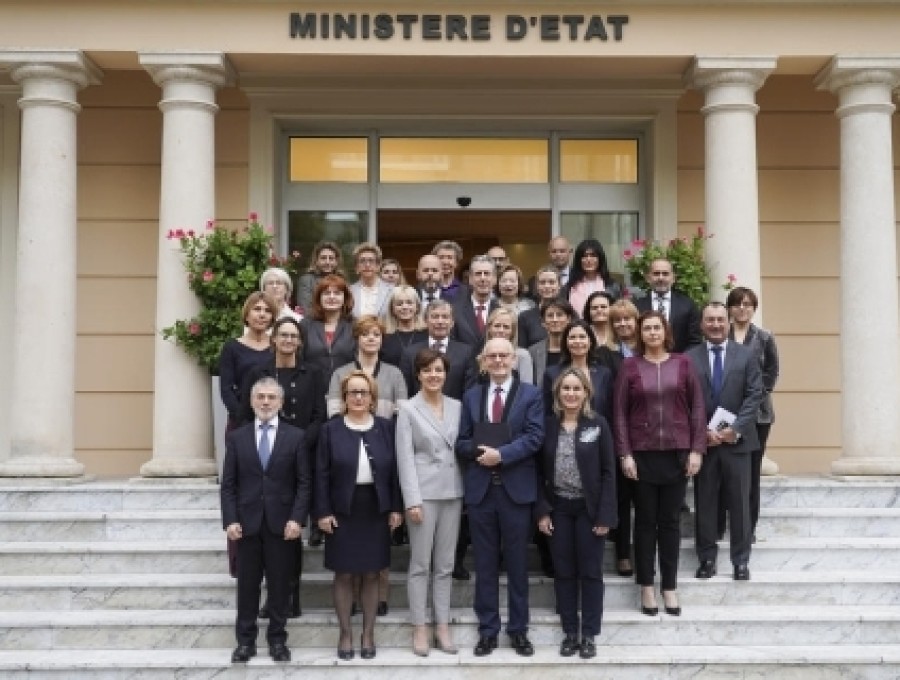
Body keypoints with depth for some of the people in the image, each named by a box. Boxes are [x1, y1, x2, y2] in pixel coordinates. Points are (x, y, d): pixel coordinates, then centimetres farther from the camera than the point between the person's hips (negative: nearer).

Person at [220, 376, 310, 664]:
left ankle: (277, 639, 16)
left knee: (279, 584, 5)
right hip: (247, 522, 1)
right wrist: (230, 520, -6)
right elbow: (228, 484, 4)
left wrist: (296, 519, -9)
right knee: (247, 584, 7)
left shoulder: (295, 436, 3)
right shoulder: (236, 437, 6)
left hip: (281, 522, -1)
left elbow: (303, 483, 0)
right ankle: (245, 640, 16)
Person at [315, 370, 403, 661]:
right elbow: (322, 474, -3)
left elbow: (395, 470, 3)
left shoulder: (385, 428, 3)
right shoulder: (330, 429, -2)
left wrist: (396, 508, -1)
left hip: (376, 511, 1)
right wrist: (323, 512, -8)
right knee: (344, 574, 5)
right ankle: (345, 633, 18)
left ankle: (368, 633, 19)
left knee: (371, 574, 8)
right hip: (343, 512, -1)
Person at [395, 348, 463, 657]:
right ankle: (420, 628, 10)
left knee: (445, 564, 9)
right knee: (420, 564, 2)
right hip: (423, 492, -3)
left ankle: (442, 626, 15)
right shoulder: (408, 409, -3)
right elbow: (405, 457, -6)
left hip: (453, 492, 4)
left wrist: (467, 489, 2)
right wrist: (412, 500, -13)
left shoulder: (457, 407, 8)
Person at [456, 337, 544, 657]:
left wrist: (501, 454, -20)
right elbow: (462, 442, 7)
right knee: (485, 563, 7)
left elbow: (534, 437, -9)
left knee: (517, 563, 6)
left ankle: (518, 629, 17)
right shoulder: (471, 396, 11)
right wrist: (478, 450, -14)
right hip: (480, 488, 2)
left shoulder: (531, 394, 2)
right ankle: (487, 629, 16)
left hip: (516, 488, -2)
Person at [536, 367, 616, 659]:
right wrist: (542, 510, -4)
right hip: (558, 508, 2)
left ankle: (589, 635, 14)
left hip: (589, 509, -2)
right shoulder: (547, 425, 1)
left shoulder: (598, 424, -5)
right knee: (564, 573, 8)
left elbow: (608, 472, -5)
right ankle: (570, 632, 18)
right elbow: (539, 472, 4)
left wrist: (605, 515, -11)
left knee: (590, 572, 4)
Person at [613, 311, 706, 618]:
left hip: (677, 453, 1)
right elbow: (619, 412, -1)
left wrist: (697, 449, -4)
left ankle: (670, 587, 16)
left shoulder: (683, 363, 3)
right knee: (645, 520, 6)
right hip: (642, 454, -1)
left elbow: (697, 407, 3)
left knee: (671, 520, 7)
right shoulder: (629, 366, 0)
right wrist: (625, 454, -7)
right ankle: (646, 586, 16)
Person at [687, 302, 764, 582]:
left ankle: (741, 560, 13)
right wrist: (701, 431, -10)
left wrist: (736, 429, -12)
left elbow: (754, 395, -1)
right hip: (702, 440, 0)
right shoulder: (689, 358, 4)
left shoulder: (747, 355, 5)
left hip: (737, 439, 0)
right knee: (704, 502, 6)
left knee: (740, 502, 4)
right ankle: (707, 557, 15)